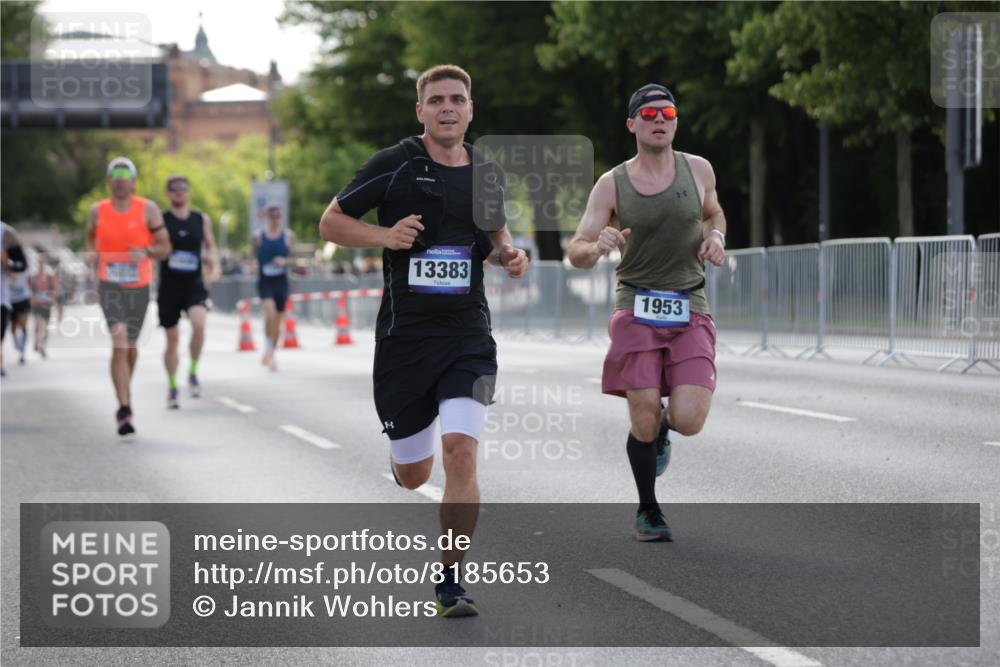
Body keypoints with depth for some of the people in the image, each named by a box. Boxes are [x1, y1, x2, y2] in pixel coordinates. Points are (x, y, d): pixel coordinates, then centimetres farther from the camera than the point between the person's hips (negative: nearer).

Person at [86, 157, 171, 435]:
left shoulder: (148, 209, -4)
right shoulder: (97, 211, 1)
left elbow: (165, 247, -2)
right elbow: (90, 236, 20)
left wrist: (146, 252, -22)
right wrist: (91, 253, -1)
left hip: (139, 286, 1)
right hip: (109, 285, -1)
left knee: (130, 345, 15)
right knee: (119, 341, -19)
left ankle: (125, 389, 45)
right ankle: (124, 408, -22)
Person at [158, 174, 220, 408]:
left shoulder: (202, 219, 6)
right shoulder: (160, 220, -1)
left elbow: (210, 246, 17)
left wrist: (214, 262, -1)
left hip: (194, 285, 1)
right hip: (169, 286, -1)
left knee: (199, 324, -26)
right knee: (172, 338, 5)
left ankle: (193, 373, -7)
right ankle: (172, 387, 22)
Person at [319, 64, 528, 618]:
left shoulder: (487, 173, 8)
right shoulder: (395, 165, -5)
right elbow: (330, 223, 1)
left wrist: (508, 254, 4)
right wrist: (384, 234, -16)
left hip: (468, 333, 1)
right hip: (404, 334, -1)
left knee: (461, 451, -18)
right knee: (412, 475, 8)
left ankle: (450, 582, -6)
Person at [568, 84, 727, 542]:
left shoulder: (698, 170, 4)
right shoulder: (611, 185, -2)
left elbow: (714, 214, 24)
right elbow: (576, 253, -3)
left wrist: (715, 237, 1)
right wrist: (597, 247, -26)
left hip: (690, 311, 1)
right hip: (636, 309, -1)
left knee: (688, 421, -13)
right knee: (644, 423, -8)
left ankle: (661, 426, 26)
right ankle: (648, 512, 17)